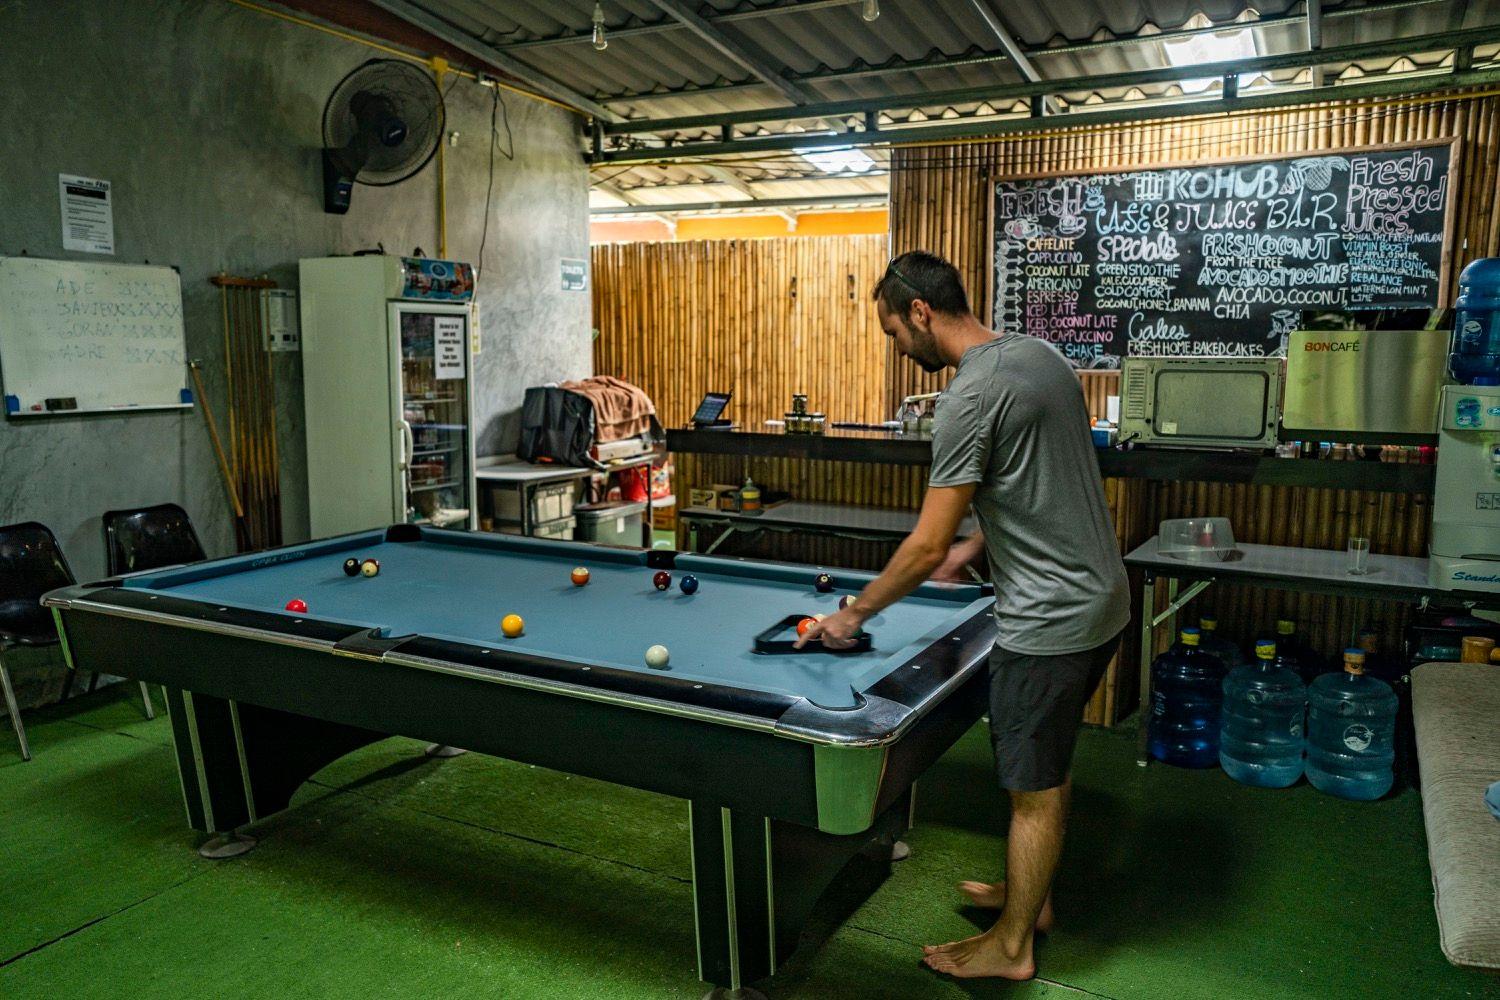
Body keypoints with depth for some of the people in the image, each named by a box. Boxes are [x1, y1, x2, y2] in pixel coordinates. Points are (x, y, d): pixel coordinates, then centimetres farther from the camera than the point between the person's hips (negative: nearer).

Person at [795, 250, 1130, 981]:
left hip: (1050, 620, -9)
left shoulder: (969, 397, -22)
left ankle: (1010, 947, 24)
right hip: (1100, 597, 10)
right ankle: (1031, 892, 42)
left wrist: (855, 613, -7)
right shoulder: (1041, 354, 6)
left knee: (1033, 786, 6)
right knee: (1045, 768, 24)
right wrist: (977, 545, 12)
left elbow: (927, 545, -19)